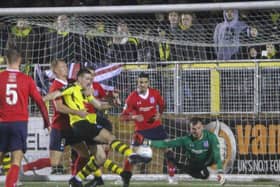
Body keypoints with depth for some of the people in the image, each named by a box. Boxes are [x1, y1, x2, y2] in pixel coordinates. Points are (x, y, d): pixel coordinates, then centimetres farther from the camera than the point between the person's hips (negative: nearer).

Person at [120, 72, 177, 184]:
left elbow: (161, 105, 14)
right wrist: (134, 117, -31)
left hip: (156, 127, 2)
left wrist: (159, 114, -6)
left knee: (168, 149, -7)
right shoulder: (132, 97, -15)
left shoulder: (155, 93, -7)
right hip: (141, 129, -2)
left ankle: (171, 177, 3)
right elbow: (123, 116, -13)